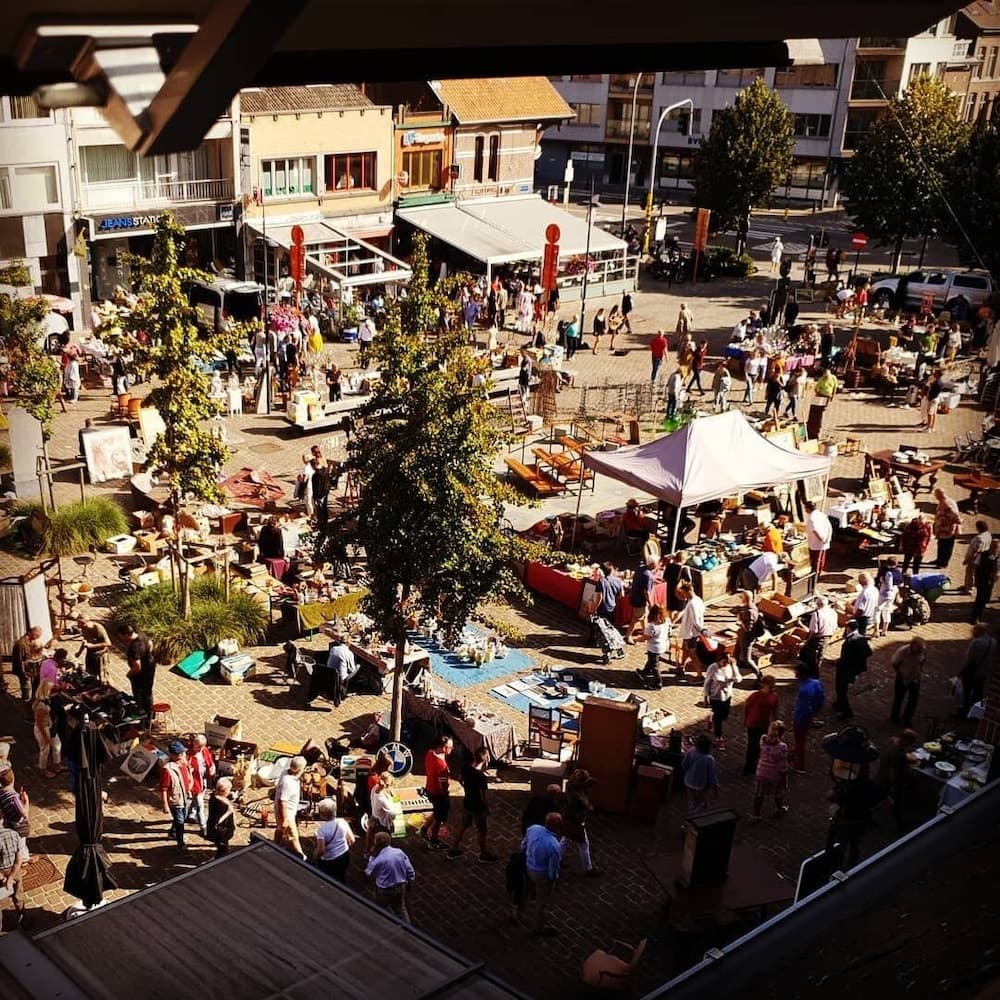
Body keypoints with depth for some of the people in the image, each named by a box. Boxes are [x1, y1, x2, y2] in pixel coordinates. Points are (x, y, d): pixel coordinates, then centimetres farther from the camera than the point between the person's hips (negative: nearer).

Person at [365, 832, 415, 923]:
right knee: (401, 908, 27)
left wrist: (372, 856, -7)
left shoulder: (378, 860, -26)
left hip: (385, 891, -5)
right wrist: (409, 884, 13)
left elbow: (368, 873, -7)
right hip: (401, 887, 5)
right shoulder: (399, 852, -11)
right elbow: (410, 871, -4)